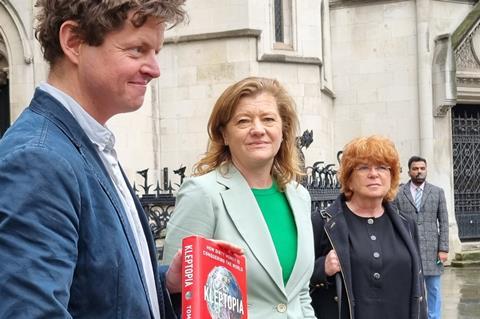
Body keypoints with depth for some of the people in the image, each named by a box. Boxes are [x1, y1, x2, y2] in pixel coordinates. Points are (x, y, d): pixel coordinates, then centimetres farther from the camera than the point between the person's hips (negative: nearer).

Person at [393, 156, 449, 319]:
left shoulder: (437, 192, 6)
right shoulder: (398, 194, 2)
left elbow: (443, 222, 5)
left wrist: (443, 248, -2)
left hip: (431, 250, 1)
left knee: (434, 290, 6)